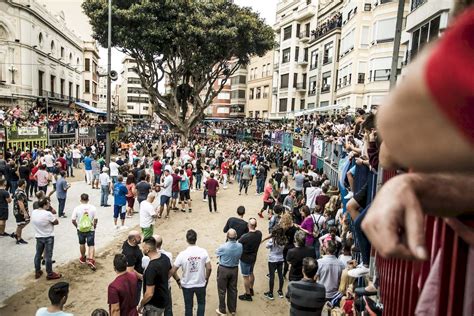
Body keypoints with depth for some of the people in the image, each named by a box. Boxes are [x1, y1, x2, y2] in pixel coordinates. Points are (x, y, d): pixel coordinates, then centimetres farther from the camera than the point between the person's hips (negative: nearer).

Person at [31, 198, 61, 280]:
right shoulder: (48, 214, -26)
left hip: (38, 237, 6)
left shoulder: (33, 212, -6)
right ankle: (50, 274, 17)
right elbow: (56, 222, -15)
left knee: (38, 254, 20)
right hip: (48, 237, -6)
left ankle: (37, 272, 33)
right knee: (48, 256, 5)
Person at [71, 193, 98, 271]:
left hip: (80, 229, 1)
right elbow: (95, 219, -10)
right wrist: (94, 226, 8)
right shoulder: (93, 208, -10)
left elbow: (73, 220, -8)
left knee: (82, 244, 22)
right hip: (90, 229, -1)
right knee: (91, 245, 4)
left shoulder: (77, 208, -9)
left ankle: (83, 258, 38)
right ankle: (91, 259, -12)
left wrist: (77, 226, 10)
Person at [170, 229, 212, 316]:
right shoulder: (203, 251, -15)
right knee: (201, 303, 24)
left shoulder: (182, 254, -18)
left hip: (187, 285, 0)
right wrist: (206, 279, 7)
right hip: (201, 284, 1)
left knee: (188, 306, 18)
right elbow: (209, 268, -10)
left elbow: (173, 271, -13)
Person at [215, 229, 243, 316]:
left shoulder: (223, 247, -26)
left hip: (223, 269, -4)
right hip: (235, 269, 4)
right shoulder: (240, 246, -15)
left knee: (222, 291, 13)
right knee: (233, 290, 18)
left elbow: (217, 253, -6)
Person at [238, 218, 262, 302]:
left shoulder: (245, 237, -32)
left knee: (246, 277, 11)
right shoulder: (259, 233, -14)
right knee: (251, 273, 27)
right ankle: (251, 289, 45)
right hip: (253, 257, 6)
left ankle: (248, 295, 25)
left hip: (245, 259, -6)